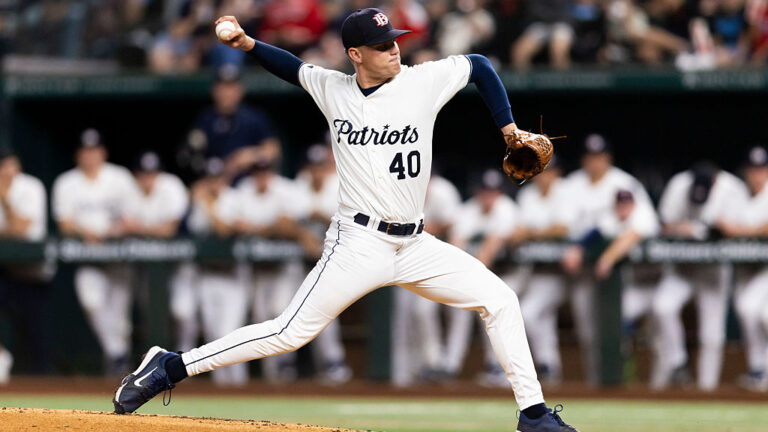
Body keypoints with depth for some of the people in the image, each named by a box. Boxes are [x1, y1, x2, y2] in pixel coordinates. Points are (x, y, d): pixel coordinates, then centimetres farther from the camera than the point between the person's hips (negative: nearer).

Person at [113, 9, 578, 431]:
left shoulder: (425, 80, 0)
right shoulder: (332, 90, 2)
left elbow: (480, 65, 15)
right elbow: (294, 67, 22)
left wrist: (508, 126, 12)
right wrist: (248, 44, 7)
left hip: (415, 245, 3)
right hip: (358, 244, -3)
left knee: (499, 299, -5)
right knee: (291, 332, -12)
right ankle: (170, 366, -6)